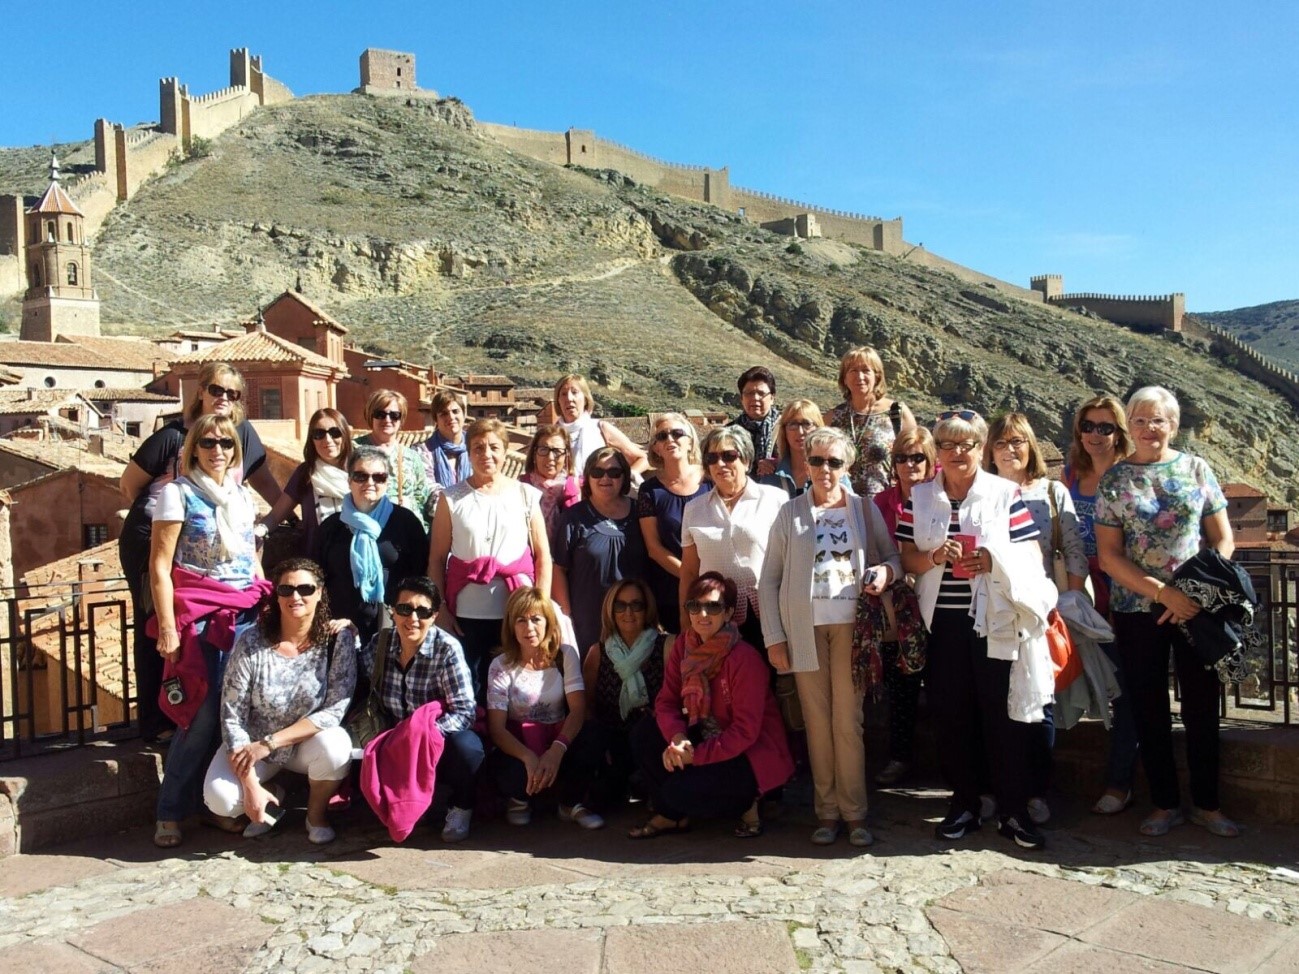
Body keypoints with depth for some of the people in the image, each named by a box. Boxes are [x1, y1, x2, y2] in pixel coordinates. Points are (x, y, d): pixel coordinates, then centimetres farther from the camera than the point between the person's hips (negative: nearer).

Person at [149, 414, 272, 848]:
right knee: (204, 712, -8)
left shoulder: (241, 494, 15)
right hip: (200, 613, -5)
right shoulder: (178, 492, -1)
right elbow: (159, 567, -6)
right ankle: (170, 812, 6)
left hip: (246, 612, 5)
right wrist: (167, 627, -12)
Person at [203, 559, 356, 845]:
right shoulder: (251, 642, -16)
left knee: (335, 745, -33)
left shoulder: (338, 639, -16)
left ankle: (317, 812, 0)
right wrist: (251, 785, -20)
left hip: (307, 742, 0)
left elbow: (335, 710, -19)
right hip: (252, 744, 0)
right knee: (220, 799, -26)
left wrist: (268, 743, -25)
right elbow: (232, 717, -14)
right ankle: (274, 798, 10)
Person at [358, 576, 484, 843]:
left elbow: (464, 713, -22)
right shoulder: (380, 643, -3)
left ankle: (460, 809, -2)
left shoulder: (447, 648, -17)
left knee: (466, 746, -35)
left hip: (440, 740, -4)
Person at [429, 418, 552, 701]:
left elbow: (543, 555, 5)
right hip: (465, 615, 0)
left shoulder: (526, 495, 4)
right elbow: (437, 559, 3)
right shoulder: (452, 498, 4)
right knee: (467, 691, 3)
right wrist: (441, 609, -3)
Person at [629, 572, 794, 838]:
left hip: (752, 754, -7)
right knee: (643, 734, -10)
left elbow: (746, 732, -23)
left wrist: (695, 755, -26)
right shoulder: (683, 645, -3)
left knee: (680, 791, -25)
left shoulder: (745, 659, -22)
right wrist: (677, 738, -25)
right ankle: (671, 814, 7)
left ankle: (745, 803, 3)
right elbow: (666, 700, -4)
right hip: (706, 737, 7)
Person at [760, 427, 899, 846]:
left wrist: (886, 571, -11)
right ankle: (827, 810, 14)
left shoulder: (865, 509, 8)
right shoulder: (790, 513, 6)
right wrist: (774, 636, -2)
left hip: (850, 623, 0)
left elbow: (892, 556, 13)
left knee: (848, 721, 0)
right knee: (817, 721, 4)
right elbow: (769, 579, 5)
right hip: (805, 627, 0)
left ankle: (854, 811, 10)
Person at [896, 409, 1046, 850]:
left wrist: (994, 561, -19)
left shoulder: (1005, 493, 2)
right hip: (941, 620, 2)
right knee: (951, 714, 8)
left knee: (1002, 713, 0)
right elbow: (906, 558, 5)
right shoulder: (919, 496, 8)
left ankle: (1014, 810, 11)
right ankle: (963, 805, 21)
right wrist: (933, 557, -15)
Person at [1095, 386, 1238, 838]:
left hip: (1197, 607, 1)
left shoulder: (1195, 469, 4)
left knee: (1202, 706, 6)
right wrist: (1164, 593, -15)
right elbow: (1109, 555, -5)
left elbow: (1223, 539, 3)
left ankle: (1206, 804, 22)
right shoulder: (1113, 479, 0)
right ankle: (1165, 804, 21)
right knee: (1150, 711, 7)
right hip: (1138, 610, -1)